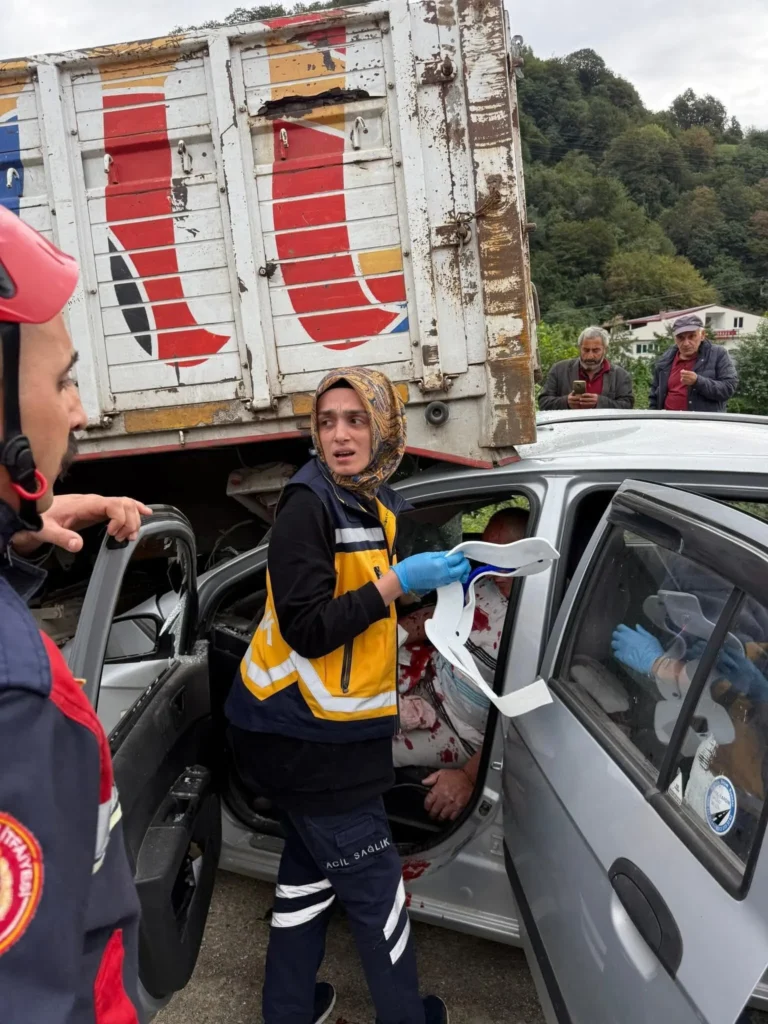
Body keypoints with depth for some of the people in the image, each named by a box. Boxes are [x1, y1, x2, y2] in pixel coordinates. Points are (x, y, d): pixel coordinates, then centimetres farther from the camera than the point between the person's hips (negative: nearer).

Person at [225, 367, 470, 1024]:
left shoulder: (378, 508, 8)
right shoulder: (308, 507, -19)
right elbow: (307, 630, -24)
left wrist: (448, 573, 3)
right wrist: (398, 581, -26)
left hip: (330, 728, 9)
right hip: (306, 734, -9)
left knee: (312, 864, 21)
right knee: (374, 883, 5)